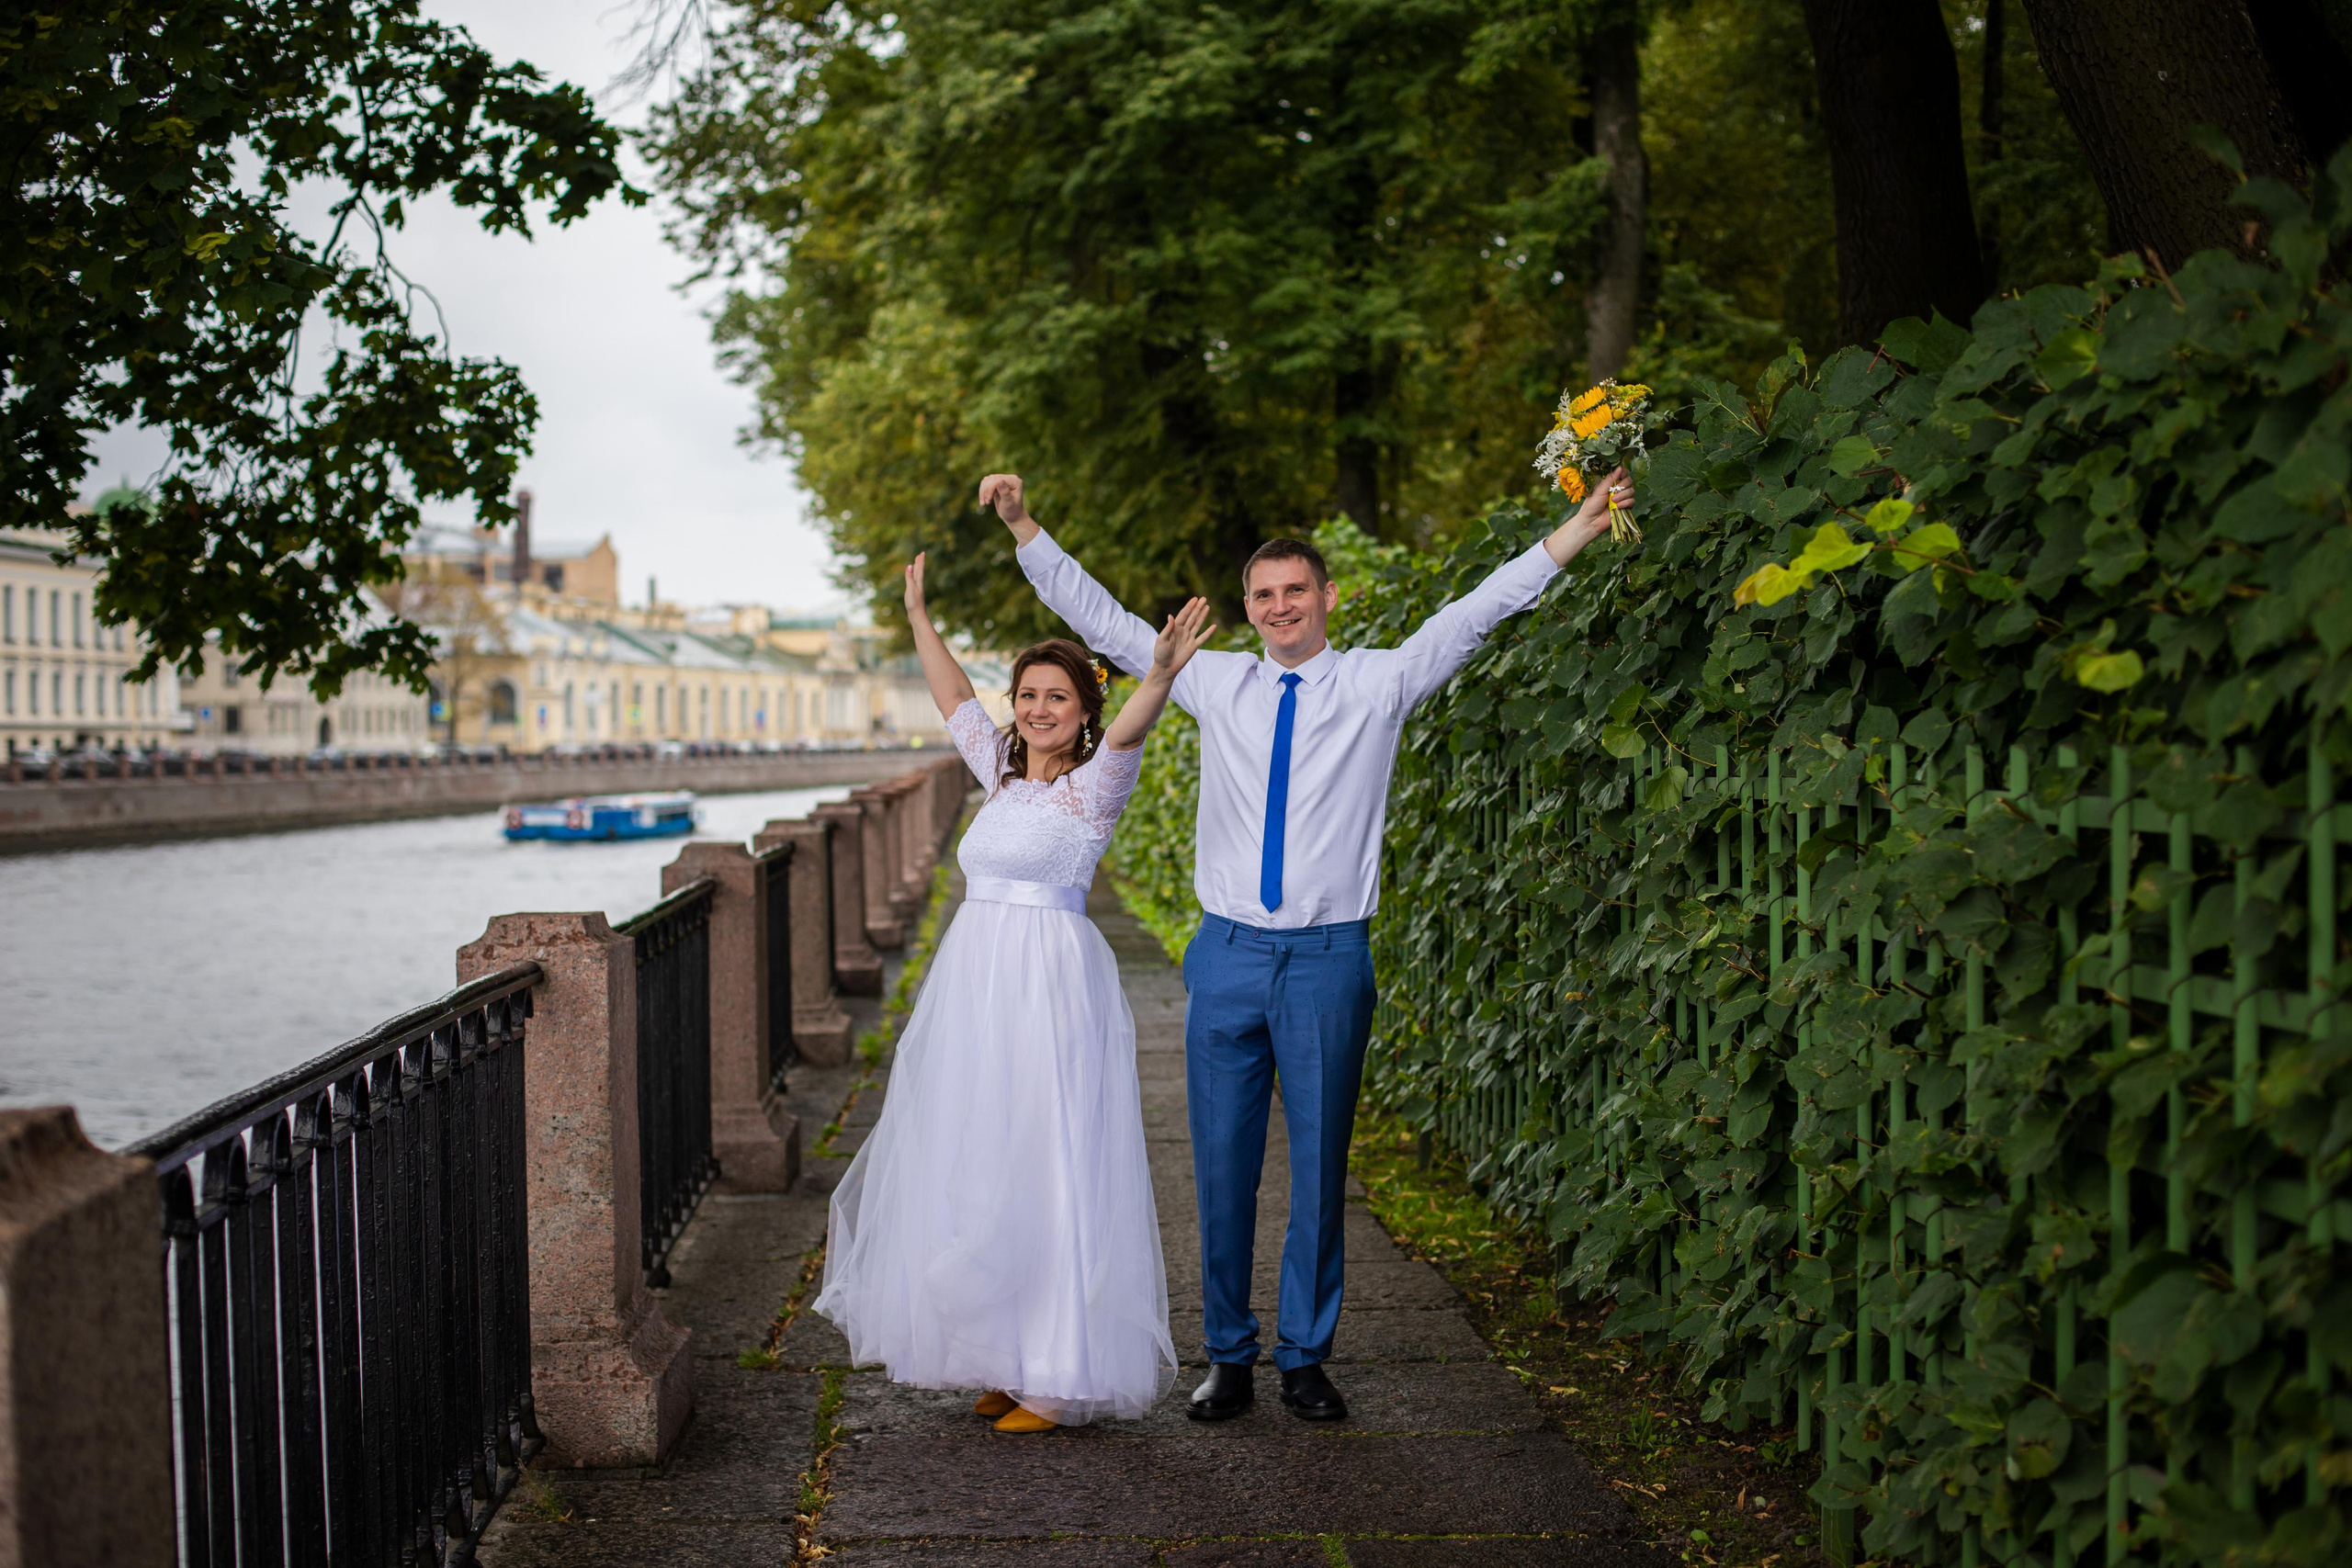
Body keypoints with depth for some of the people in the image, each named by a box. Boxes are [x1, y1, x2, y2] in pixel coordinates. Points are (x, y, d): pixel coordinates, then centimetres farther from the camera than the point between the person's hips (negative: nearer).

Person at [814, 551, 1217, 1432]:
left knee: (1044, 1169, -7)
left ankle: (1060, 1374, -1)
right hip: (975, 986, 8)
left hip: (1050, 987, -8)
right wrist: (917, 614, 33)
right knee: (972, 1169, 9)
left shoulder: (1093, 785, -5)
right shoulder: (1004, 774, 15)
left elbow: (1128, 731, -25)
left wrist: (1161, 674, -44)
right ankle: (1006, 1360, 18)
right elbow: (954, 700, 28)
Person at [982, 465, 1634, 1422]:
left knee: (1319, 1170, 5)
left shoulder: (1377, 682, 4)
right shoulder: (1215, 683, 9)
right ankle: (1229, 1359, 17)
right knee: (1222, 1166, 5)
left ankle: (1305, 1359, 17)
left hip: (1329, 958, -1)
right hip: (1229, 952, 1)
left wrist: (1570, 539, -11)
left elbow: (1473, 615, -3)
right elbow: (1103, 621, 10)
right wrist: (1025, 531, 6)